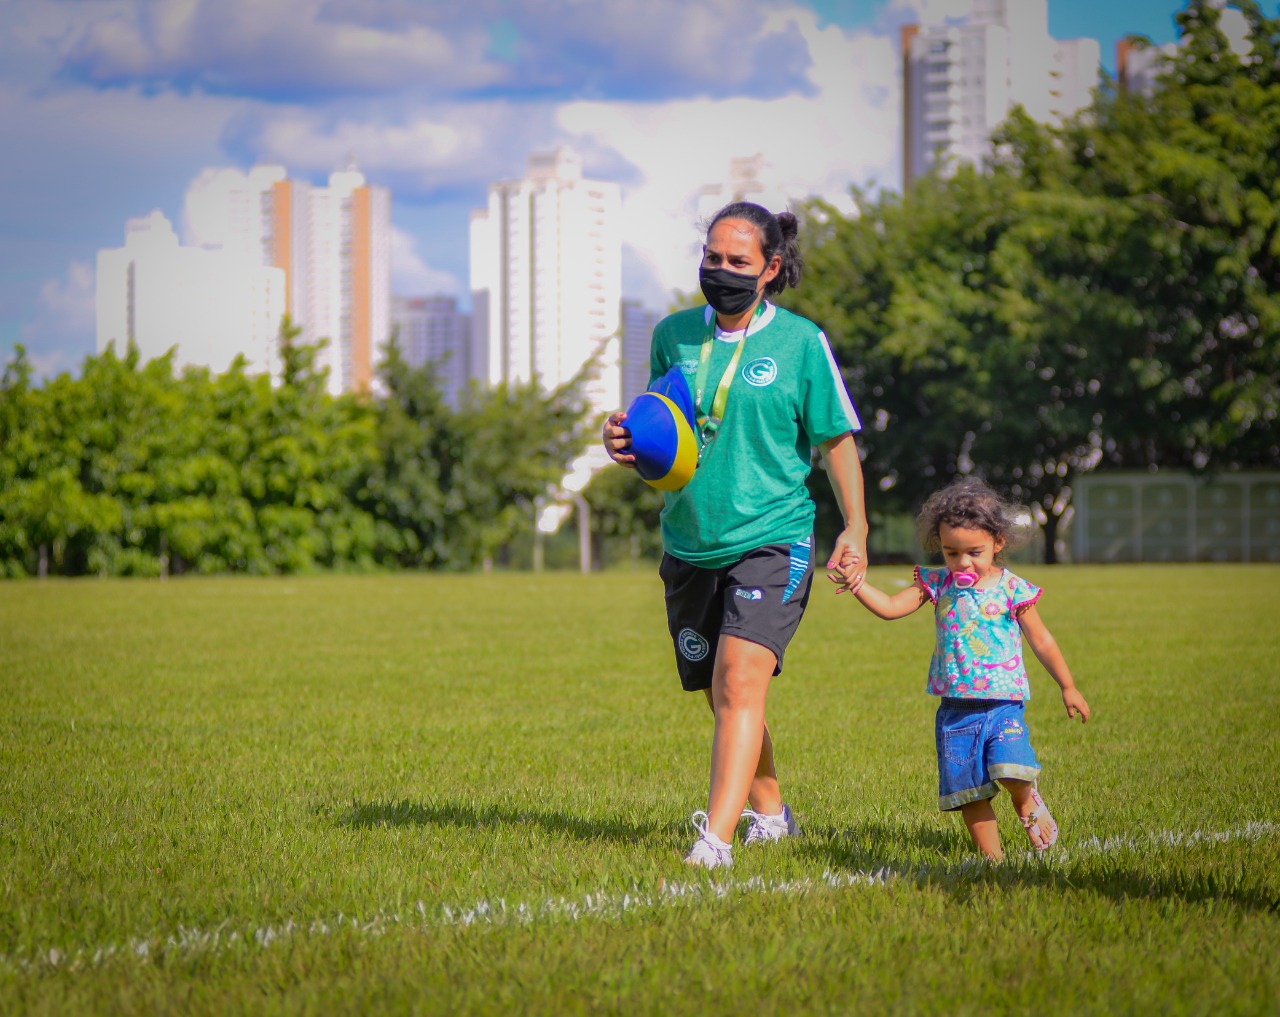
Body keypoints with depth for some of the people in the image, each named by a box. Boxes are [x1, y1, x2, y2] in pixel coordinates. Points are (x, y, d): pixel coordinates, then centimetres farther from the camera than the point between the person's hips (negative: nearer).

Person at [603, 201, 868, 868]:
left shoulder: (800, 342, -3)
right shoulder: (674, 334, 7)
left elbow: (836, 440, 3)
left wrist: (854, 528, -3)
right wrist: (626, 445, -3)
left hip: (772, 542, -5)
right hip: (689, 545, 5)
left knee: (740, 683, -19)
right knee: (722, 698, 13)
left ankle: (715, 842, -25)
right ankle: (769, 814, 34)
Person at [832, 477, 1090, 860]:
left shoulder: (1012, 590, -2)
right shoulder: (938, 585, 4)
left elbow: (1041, 641, 7)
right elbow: (891, 607, -2)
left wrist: (1068, 687, 13)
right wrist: (856, 585, -19)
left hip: (1003, 703, -3)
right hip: (955, 709, 3)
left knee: (1011, 772, -22)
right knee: (968, 791, 2)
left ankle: (1026, 801, 12)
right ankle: (992, 856, 15)